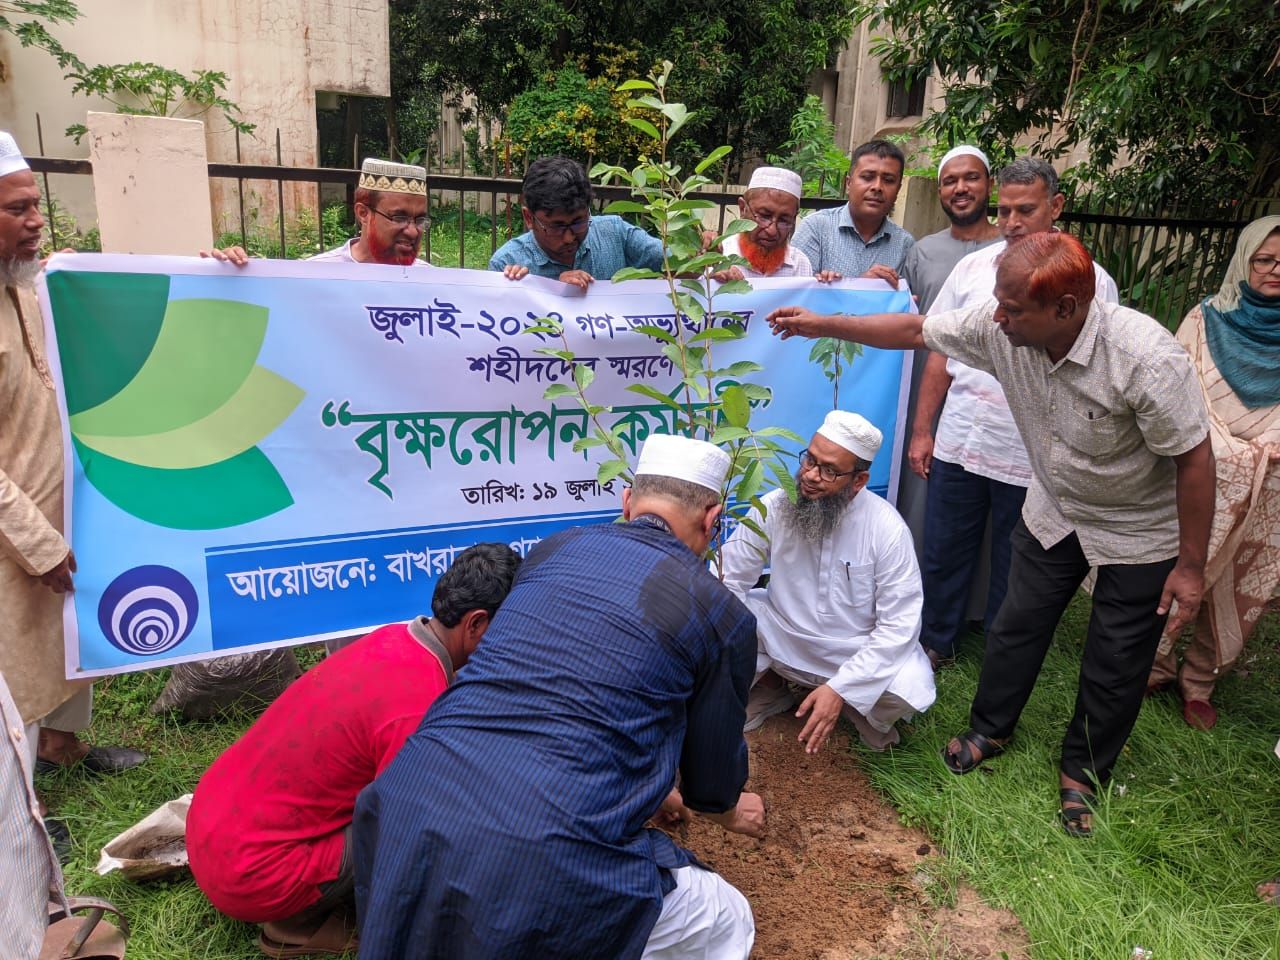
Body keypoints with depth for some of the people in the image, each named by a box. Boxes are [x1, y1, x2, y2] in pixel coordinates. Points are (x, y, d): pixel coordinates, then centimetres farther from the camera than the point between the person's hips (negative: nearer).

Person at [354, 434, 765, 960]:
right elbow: (712, 758, 18)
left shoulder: (553, 549, 16)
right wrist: (730, 810, 45)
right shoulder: (723, 614, 2)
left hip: (406, 809, 6)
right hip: (542, 856, -5)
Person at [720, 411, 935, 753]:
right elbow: (727, 580, -12)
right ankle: (768, 689, 9)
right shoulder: (774, 507, -16)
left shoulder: (888, 529, -19)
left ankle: (859, 707, 9)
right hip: (782, 638, 2)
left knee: (910, 692, -30)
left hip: (859, 651, -1)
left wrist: (839, 689, -26)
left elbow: (899, 625, -18)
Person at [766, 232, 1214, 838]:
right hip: (1054, 511, 4)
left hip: (1141, 534, -4)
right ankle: (990, 729, 39)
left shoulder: (1146, 358, -35)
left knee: (1116, 664, 8)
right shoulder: (1000, 326, -22)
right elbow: (915, 331, -8)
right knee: (1016, 627, 14)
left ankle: (1082, 772, 32)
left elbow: (1194, 459, -24)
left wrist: (1191, 565, -17)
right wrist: (821, 325, -7)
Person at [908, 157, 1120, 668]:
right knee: (942, 554, 13)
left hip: (1032, 458, -2)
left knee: (1015, 571, 13)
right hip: (958, 445, 3)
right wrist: (921, 430, 6)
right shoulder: (973, 267, 4)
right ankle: (935, 643, 34)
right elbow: (940, 353, 8)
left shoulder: (1090, 282, -4)